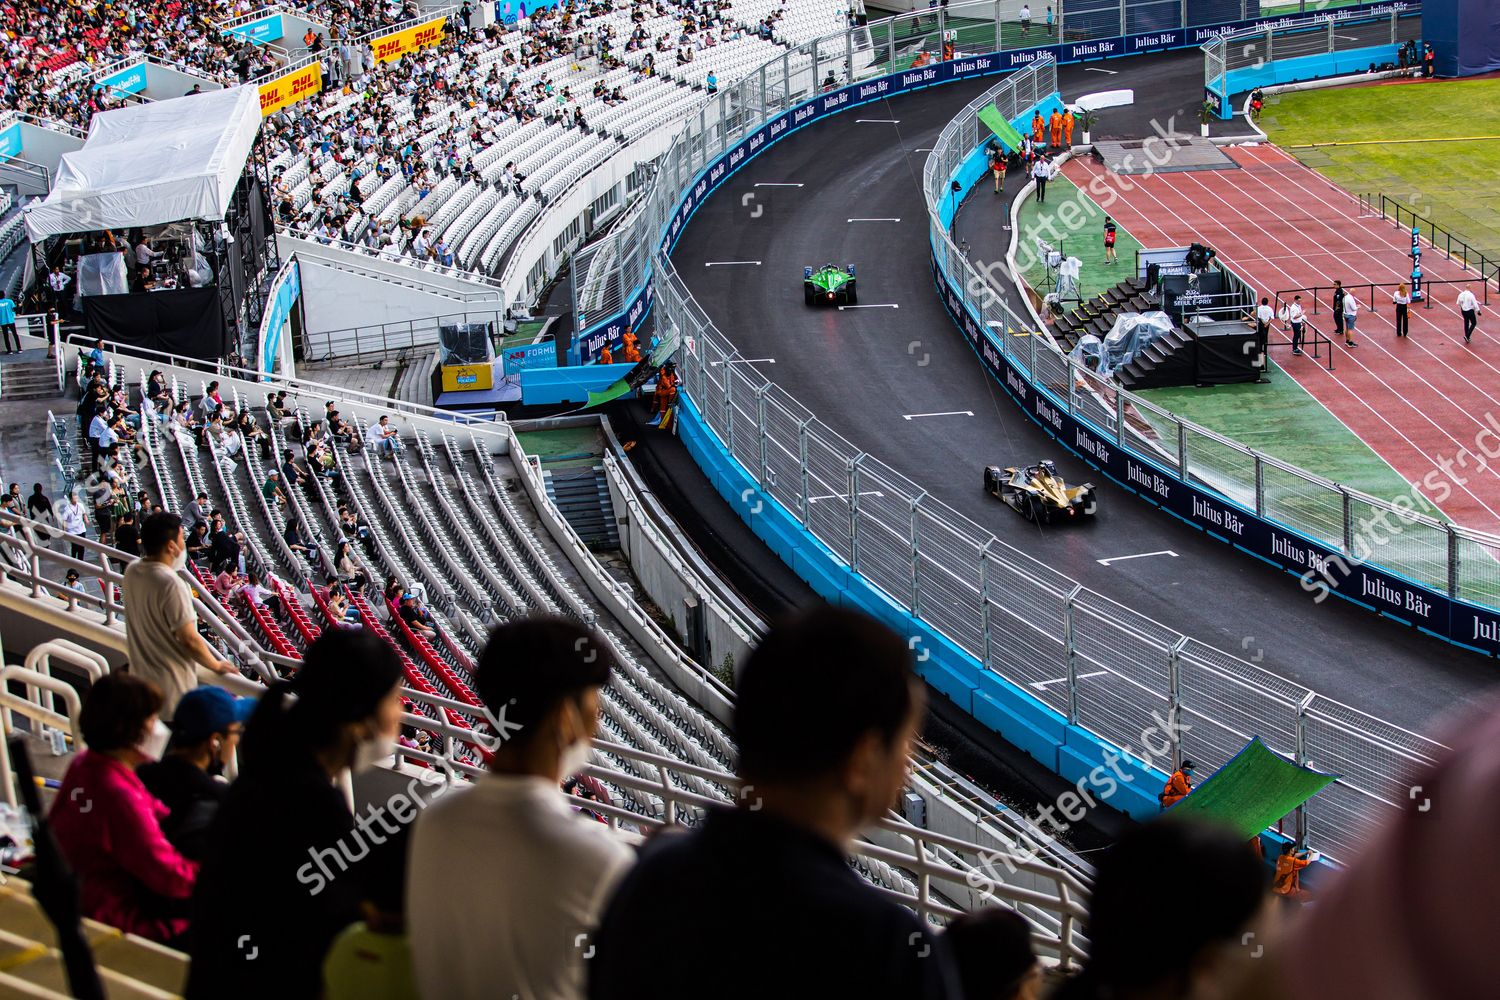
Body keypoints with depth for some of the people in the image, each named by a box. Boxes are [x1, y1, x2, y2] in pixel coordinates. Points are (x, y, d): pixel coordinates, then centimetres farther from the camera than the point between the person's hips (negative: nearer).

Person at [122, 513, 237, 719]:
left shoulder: (132, 571, -1)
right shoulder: (171, 584, -26)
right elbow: (189, 640, -21)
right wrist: (217, 665, -7)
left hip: (140, 676, 8)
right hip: (171, 686, -8)